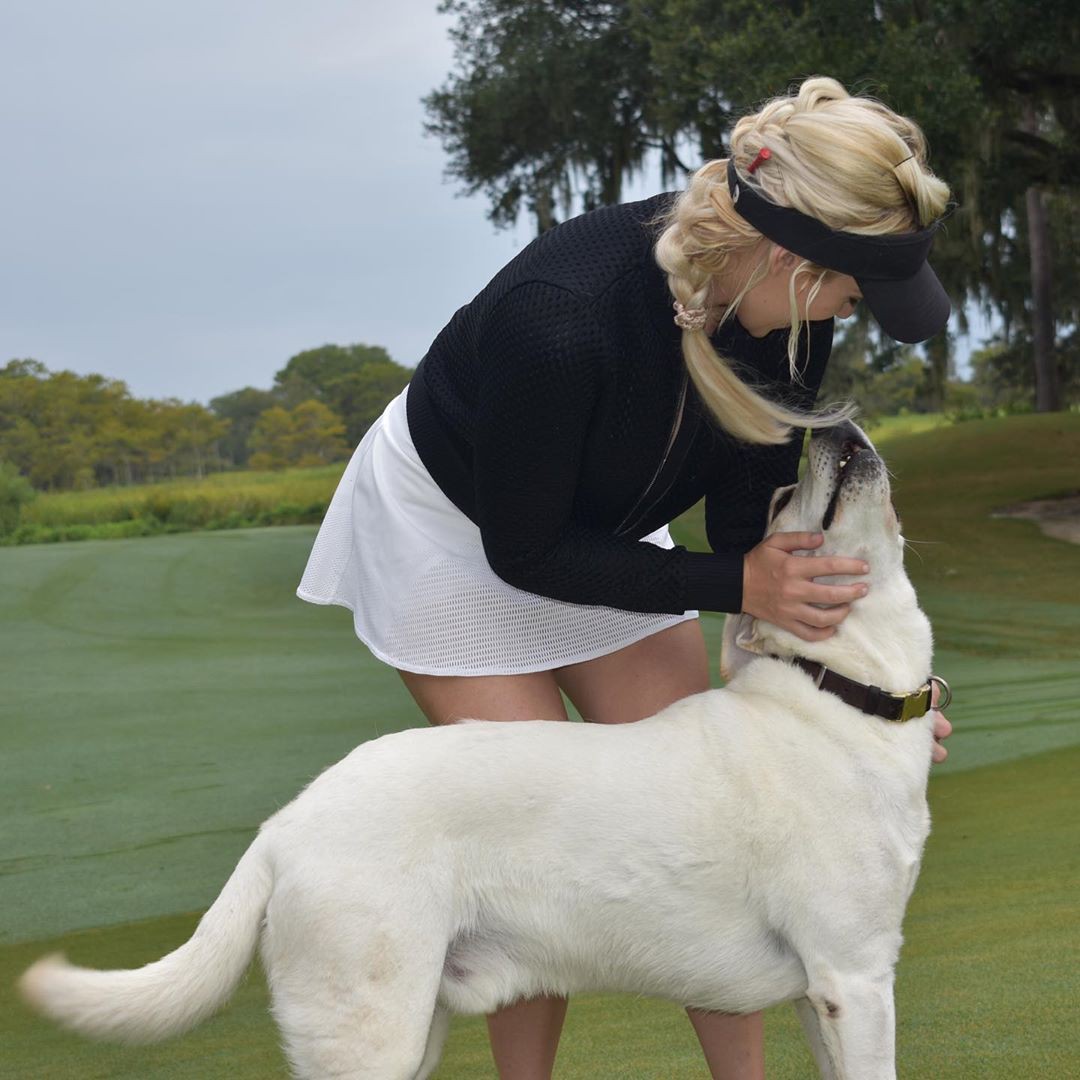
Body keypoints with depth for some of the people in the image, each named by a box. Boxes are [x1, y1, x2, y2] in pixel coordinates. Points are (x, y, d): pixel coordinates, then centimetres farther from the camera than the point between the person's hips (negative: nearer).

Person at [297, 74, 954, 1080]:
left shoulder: (785, 311, -21)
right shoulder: (564, 318, -40)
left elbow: (752, 506, -6)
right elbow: (525, 554, -27)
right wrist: (736, 585, -30)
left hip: (600, 525, 6)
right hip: (456, 534, -6)